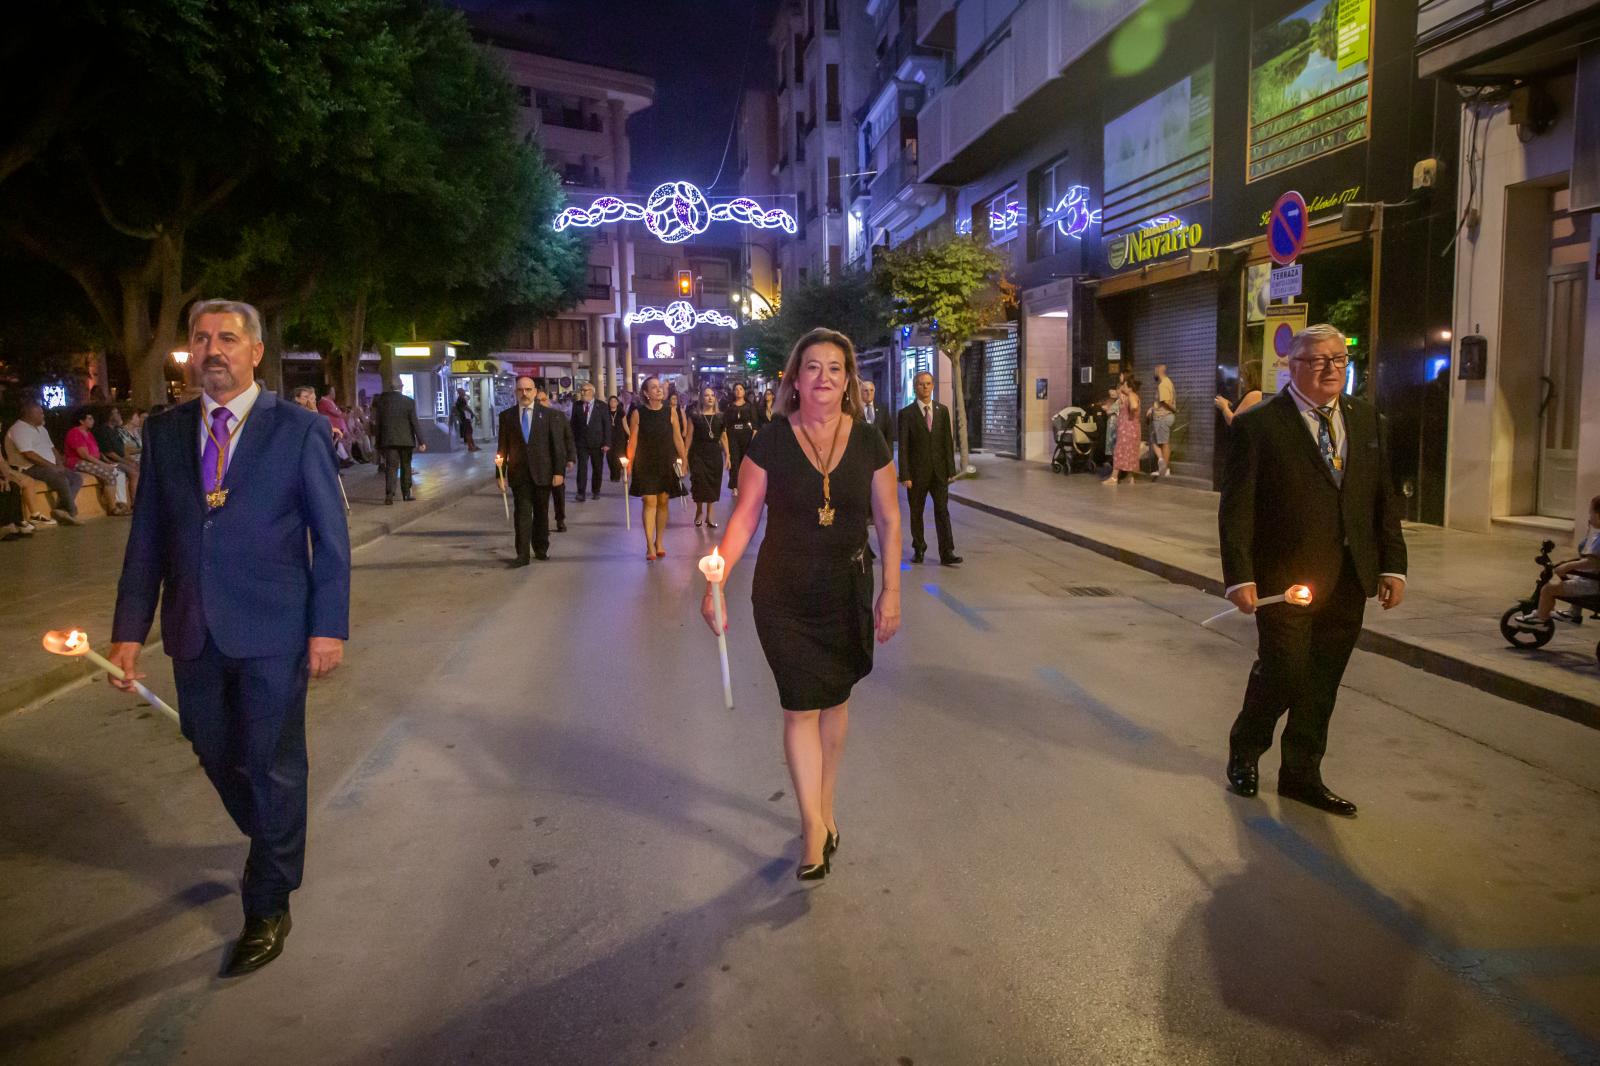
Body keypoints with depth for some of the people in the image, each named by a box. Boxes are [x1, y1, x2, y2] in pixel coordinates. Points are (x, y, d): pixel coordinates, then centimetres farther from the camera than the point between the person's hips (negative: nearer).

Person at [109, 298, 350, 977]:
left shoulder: (299, 430, -6)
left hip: (272, 632, -4)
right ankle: (273, 845, 47)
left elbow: (330, 536, -5)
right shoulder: (165, 431, 6)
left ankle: (268, 908, 22)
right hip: (194, 633, 5)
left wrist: (328, 628, -9)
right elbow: (147, 537, 7)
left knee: (273, 767, 5)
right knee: (216, 754, 19)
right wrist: (130, 630, 2)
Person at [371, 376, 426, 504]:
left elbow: (377, 424, 5)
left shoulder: (381, 402, 1)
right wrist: (420, 441, -5)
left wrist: (378, 443, 12)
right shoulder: (409, 402, -6)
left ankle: (389, 494, -16)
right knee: (406, 467, 12)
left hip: (388, 440, 1)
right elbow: (415, 423, -8)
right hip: (406, 440, -1)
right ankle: (406, 494, 18)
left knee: (391, 467, -1)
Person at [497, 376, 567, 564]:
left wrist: (559, 471, -7)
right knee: (522, 513, -5)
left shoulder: (547, 414, 2)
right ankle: (522, 554, -4)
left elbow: (558, 444, 0)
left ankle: (541, 548, 24)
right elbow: (502, 446, 7)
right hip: (519, 473, 0)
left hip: (542, 473, 0)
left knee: (541, 513, 10)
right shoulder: (506, 416, 6)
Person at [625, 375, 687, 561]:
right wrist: (629, 464, -5)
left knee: (663, 502, 8)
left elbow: (677, 438, 3)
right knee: (649, 502, -8)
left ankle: (659, 543, 20)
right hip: (645, 464, -2)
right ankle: (650, 546, -8)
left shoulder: (670, 411, 0)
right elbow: (633, 440, -2)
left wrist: (684, 460, 0)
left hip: (667, 464, 2)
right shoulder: (638, 413, -5)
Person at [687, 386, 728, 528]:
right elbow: (689, 437, -1)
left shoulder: (720, 416, 6)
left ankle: (710, 515, 13)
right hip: (698, 454, -2)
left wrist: (727, 456, 5)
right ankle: (699, 510, 20)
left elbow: (724, 437, 9)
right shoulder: (694, 415, -1)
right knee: (699, 483, -4)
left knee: (713, 484, 3)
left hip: (715, 454, 2)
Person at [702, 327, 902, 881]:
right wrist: (716, 582, -13)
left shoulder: (868, 442, -2)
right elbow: (744, 517, -5)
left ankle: (824, 808, 33)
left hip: (847, 591, 2)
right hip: (784, 596, -2)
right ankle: (815, 826, 8)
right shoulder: (771, 442, -7)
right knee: (800, 706, -3)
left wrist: (891, 590, -1)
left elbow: (888, 519, 2)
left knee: (835, 701, 14)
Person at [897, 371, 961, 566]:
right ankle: (918, 549, 22)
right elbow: (903, 447, -6)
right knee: (916, 513, 9)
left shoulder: (942, 410, 6)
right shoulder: (906, 413, -4)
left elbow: (948, 441, 6)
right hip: (917, 472, -2)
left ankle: (947, 553, -3)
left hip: (939, 471, 2)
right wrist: (905, 475, -11)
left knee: (942, 511, -2)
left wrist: (951, 469, 2)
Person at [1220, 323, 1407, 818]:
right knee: (1282, 674, 0)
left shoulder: (1367, 420, 10)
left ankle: (1302, 774, 27)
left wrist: (1393, 566, 6)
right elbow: (1236, 508, -10)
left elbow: (1385, 499, 12)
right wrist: (1240, 577, -15)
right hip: (1285, 581, -5)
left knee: (1322, 686, 11)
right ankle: (1244, 750, 28)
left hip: (1349, 582, 5)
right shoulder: (1257, 425, -7)